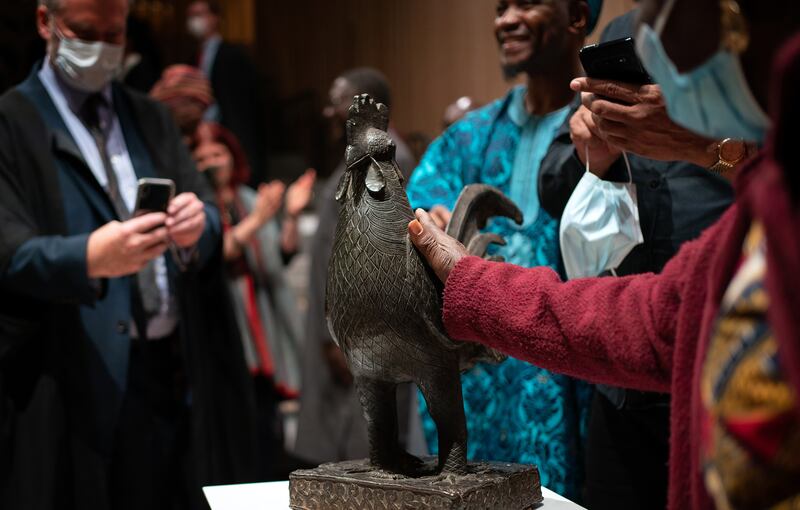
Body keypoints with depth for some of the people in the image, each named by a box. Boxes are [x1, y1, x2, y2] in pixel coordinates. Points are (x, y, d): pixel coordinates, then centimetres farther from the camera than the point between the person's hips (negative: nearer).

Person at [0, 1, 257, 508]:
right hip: (80, 383, -4)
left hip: (179, 371, 5)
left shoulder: (150, 119, 15)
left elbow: (210, 221, 6)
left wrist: (199, 223, -18)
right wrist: (89, 258, -33)